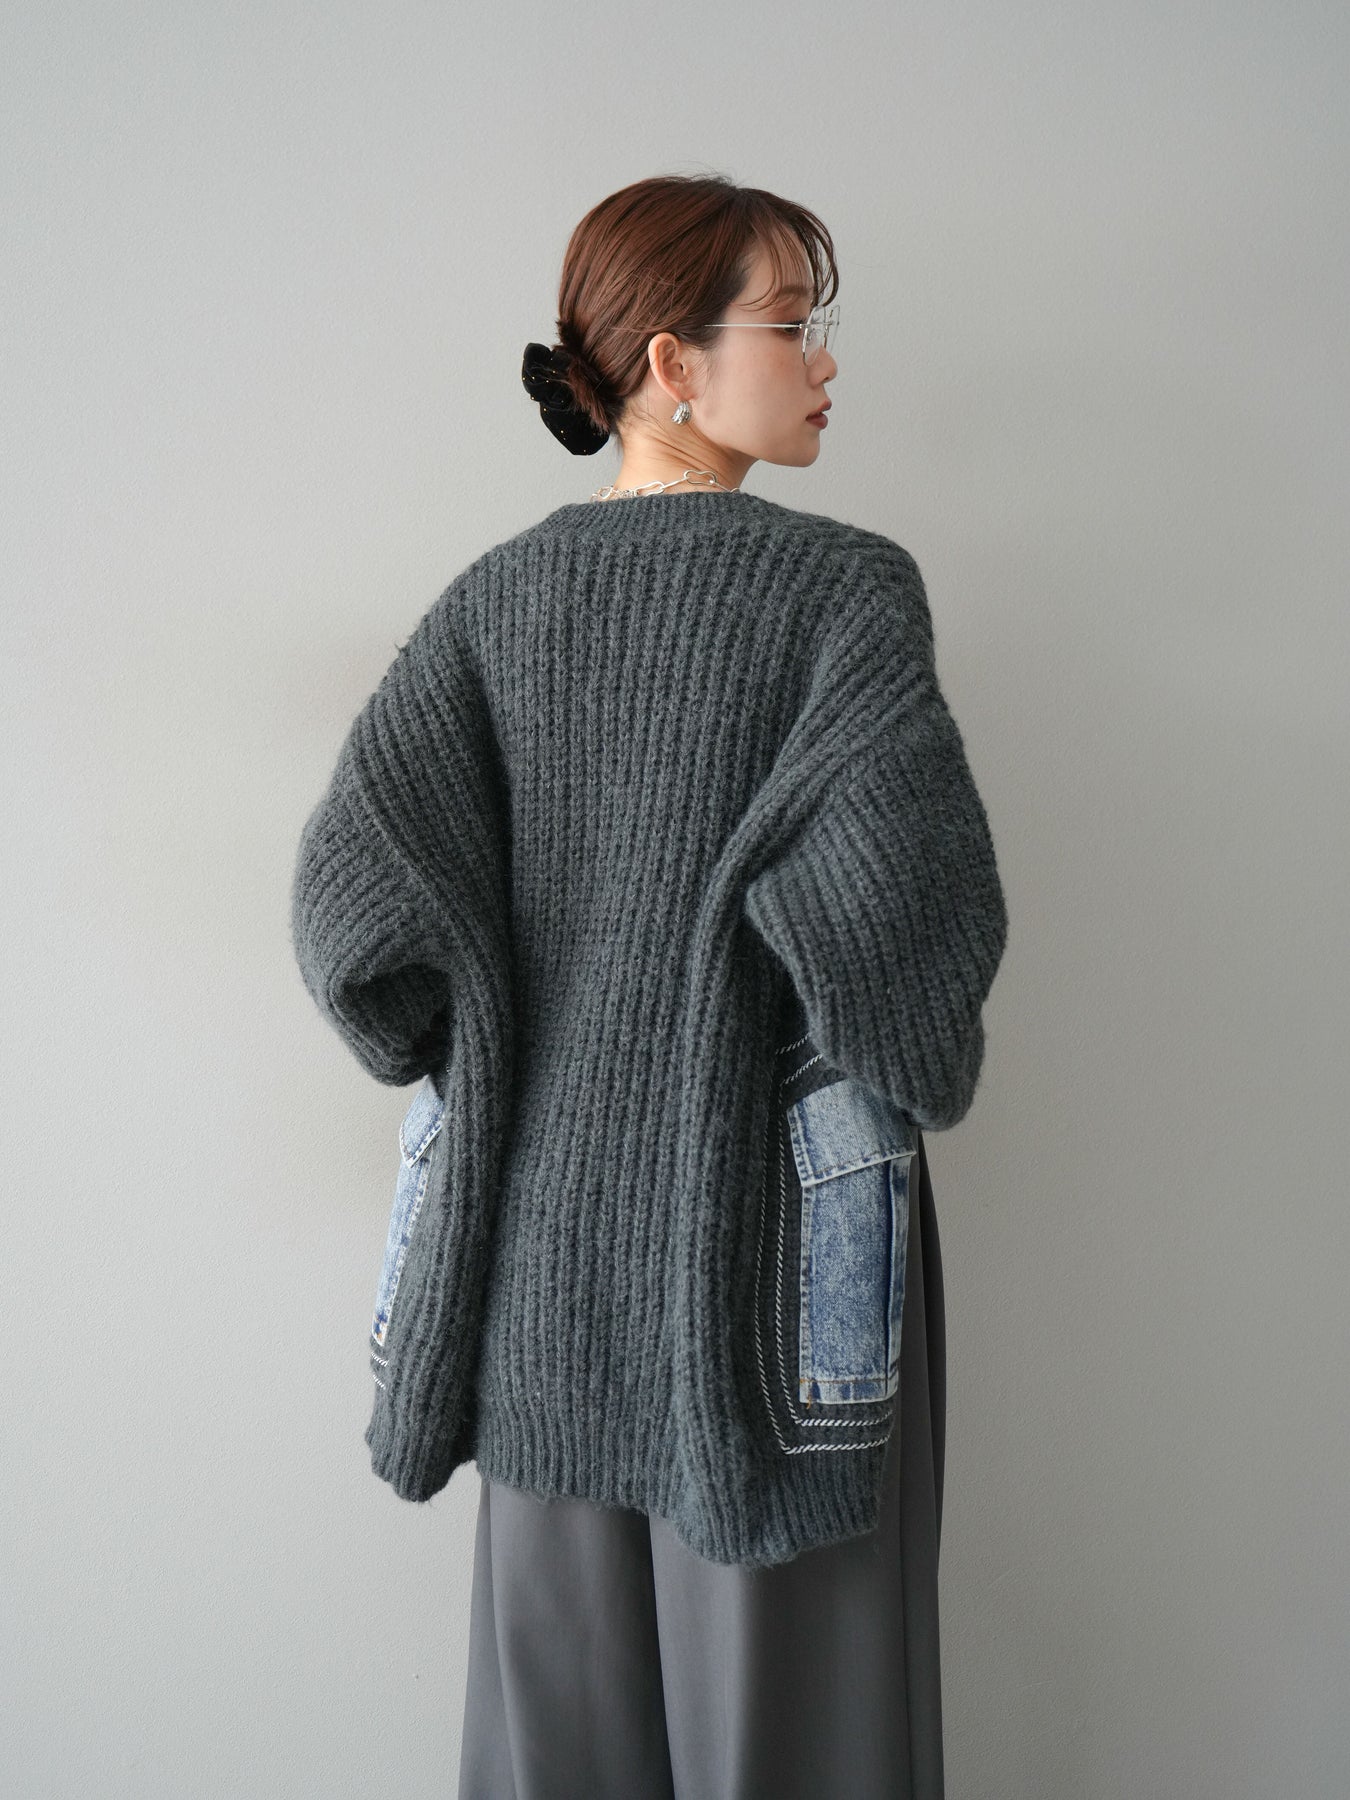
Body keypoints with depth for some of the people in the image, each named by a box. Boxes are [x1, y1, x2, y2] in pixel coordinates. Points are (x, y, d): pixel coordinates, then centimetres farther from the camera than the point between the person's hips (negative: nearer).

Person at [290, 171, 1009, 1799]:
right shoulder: (847, 588, -11)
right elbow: (889, 898, -25)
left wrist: (482, 1059, 5)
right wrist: (914, 1077, -6)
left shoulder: (496, 599, 1)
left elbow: (357, 883, -9)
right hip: (767, 1218, -4)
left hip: (548, 1211, 5)